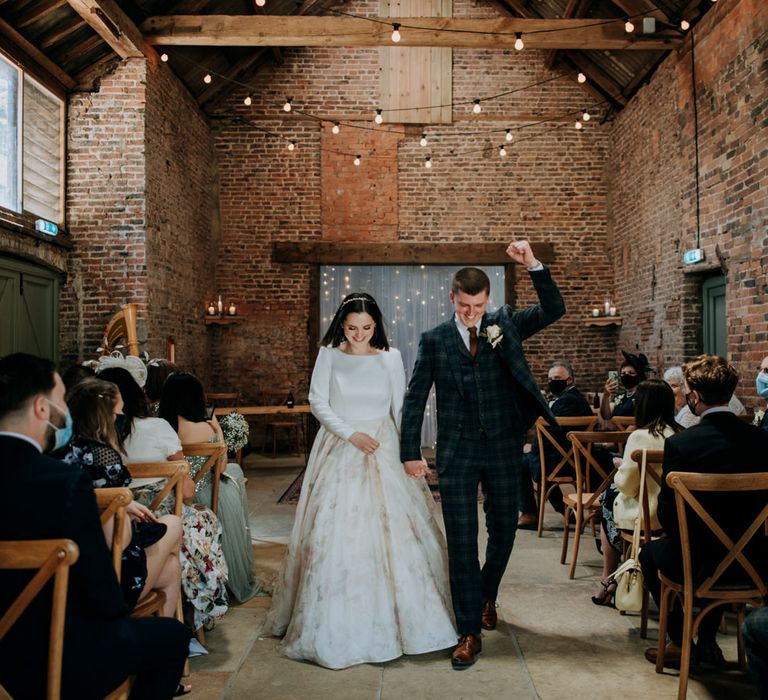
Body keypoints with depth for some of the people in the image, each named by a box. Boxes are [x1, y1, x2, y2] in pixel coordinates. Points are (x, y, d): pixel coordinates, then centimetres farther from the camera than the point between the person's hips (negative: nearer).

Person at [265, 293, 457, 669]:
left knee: (391, 530, -2)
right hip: (338, 451, 0)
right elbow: (317, 401, -3)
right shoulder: (329, 355, 1)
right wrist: (352, 434, -14)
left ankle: (390, 617, 14)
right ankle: (337, 624, 13)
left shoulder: (390, 357, 3)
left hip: (382, 452, 1)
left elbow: (400, 408, 5)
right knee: (334, 532, -2)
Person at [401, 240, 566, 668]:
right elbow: (416, 399, 2)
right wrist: (411, 451, -2)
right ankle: (470, 633, 9)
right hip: (457, 452, -1)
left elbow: (554, 311, -8)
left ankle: (487, 596, 43)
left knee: (504, 531, 14)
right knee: (461, 541, -1)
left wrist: (533, 265, -19)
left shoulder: (505, 326, 3)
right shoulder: (434, 340, 1)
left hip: (503, 448, 2)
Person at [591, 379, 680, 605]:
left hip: (648, 518, -5)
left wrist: (620, 466, 5)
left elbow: (626, 485, -15)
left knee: (609, 500, 23)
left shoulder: (639, 437, -18)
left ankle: (608, 580, 34)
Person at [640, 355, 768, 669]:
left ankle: (681, 643, 26)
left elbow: (666, 513, -10)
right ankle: (708, 641, 38)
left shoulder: (680, 443, -19)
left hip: (701, 563, -4)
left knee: (651, 552, 27)